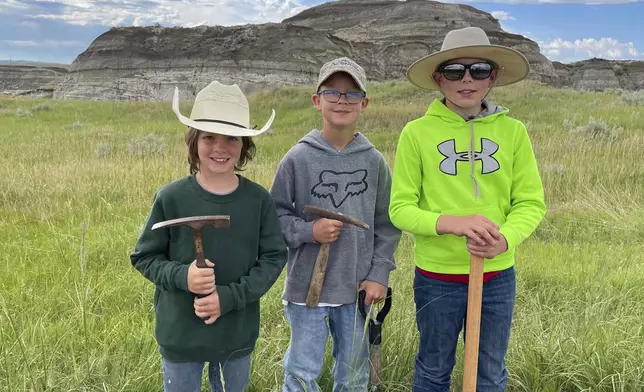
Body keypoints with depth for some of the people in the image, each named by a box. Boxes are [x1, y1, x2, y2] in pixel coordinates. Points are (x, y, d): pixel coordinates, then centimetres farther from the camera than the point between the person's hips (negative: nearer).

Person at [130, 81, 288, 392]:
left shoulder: (258, 200, -9)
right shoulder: (171, 198, -13)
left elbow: (274, 258, -6)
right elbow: (144, 257, -5)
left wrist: (229, 297, -18)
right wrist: (181, 276, -24)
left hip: (237, 333, 2)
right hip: (180, 334, -1)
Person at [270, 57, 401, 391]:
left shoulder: (375, 161, -1)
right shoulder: (297, 158, -8)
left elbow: (387, 224, 5)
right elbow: (274, 217, -2)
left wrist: (379, 274, -1)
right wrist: (309, 231, -18)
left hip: (358, 288, 3)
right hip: (307, 286, -2)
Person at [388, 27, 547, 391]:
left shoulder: (513, 131, -3)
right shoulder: (417, 132, -8)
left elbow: (531, 202, -2)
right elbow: (400, 208, -8)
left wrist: (505, 239, -22)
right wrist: (453, 223, -25)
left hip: (498, 276, 2)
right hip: (437, 276, -1)